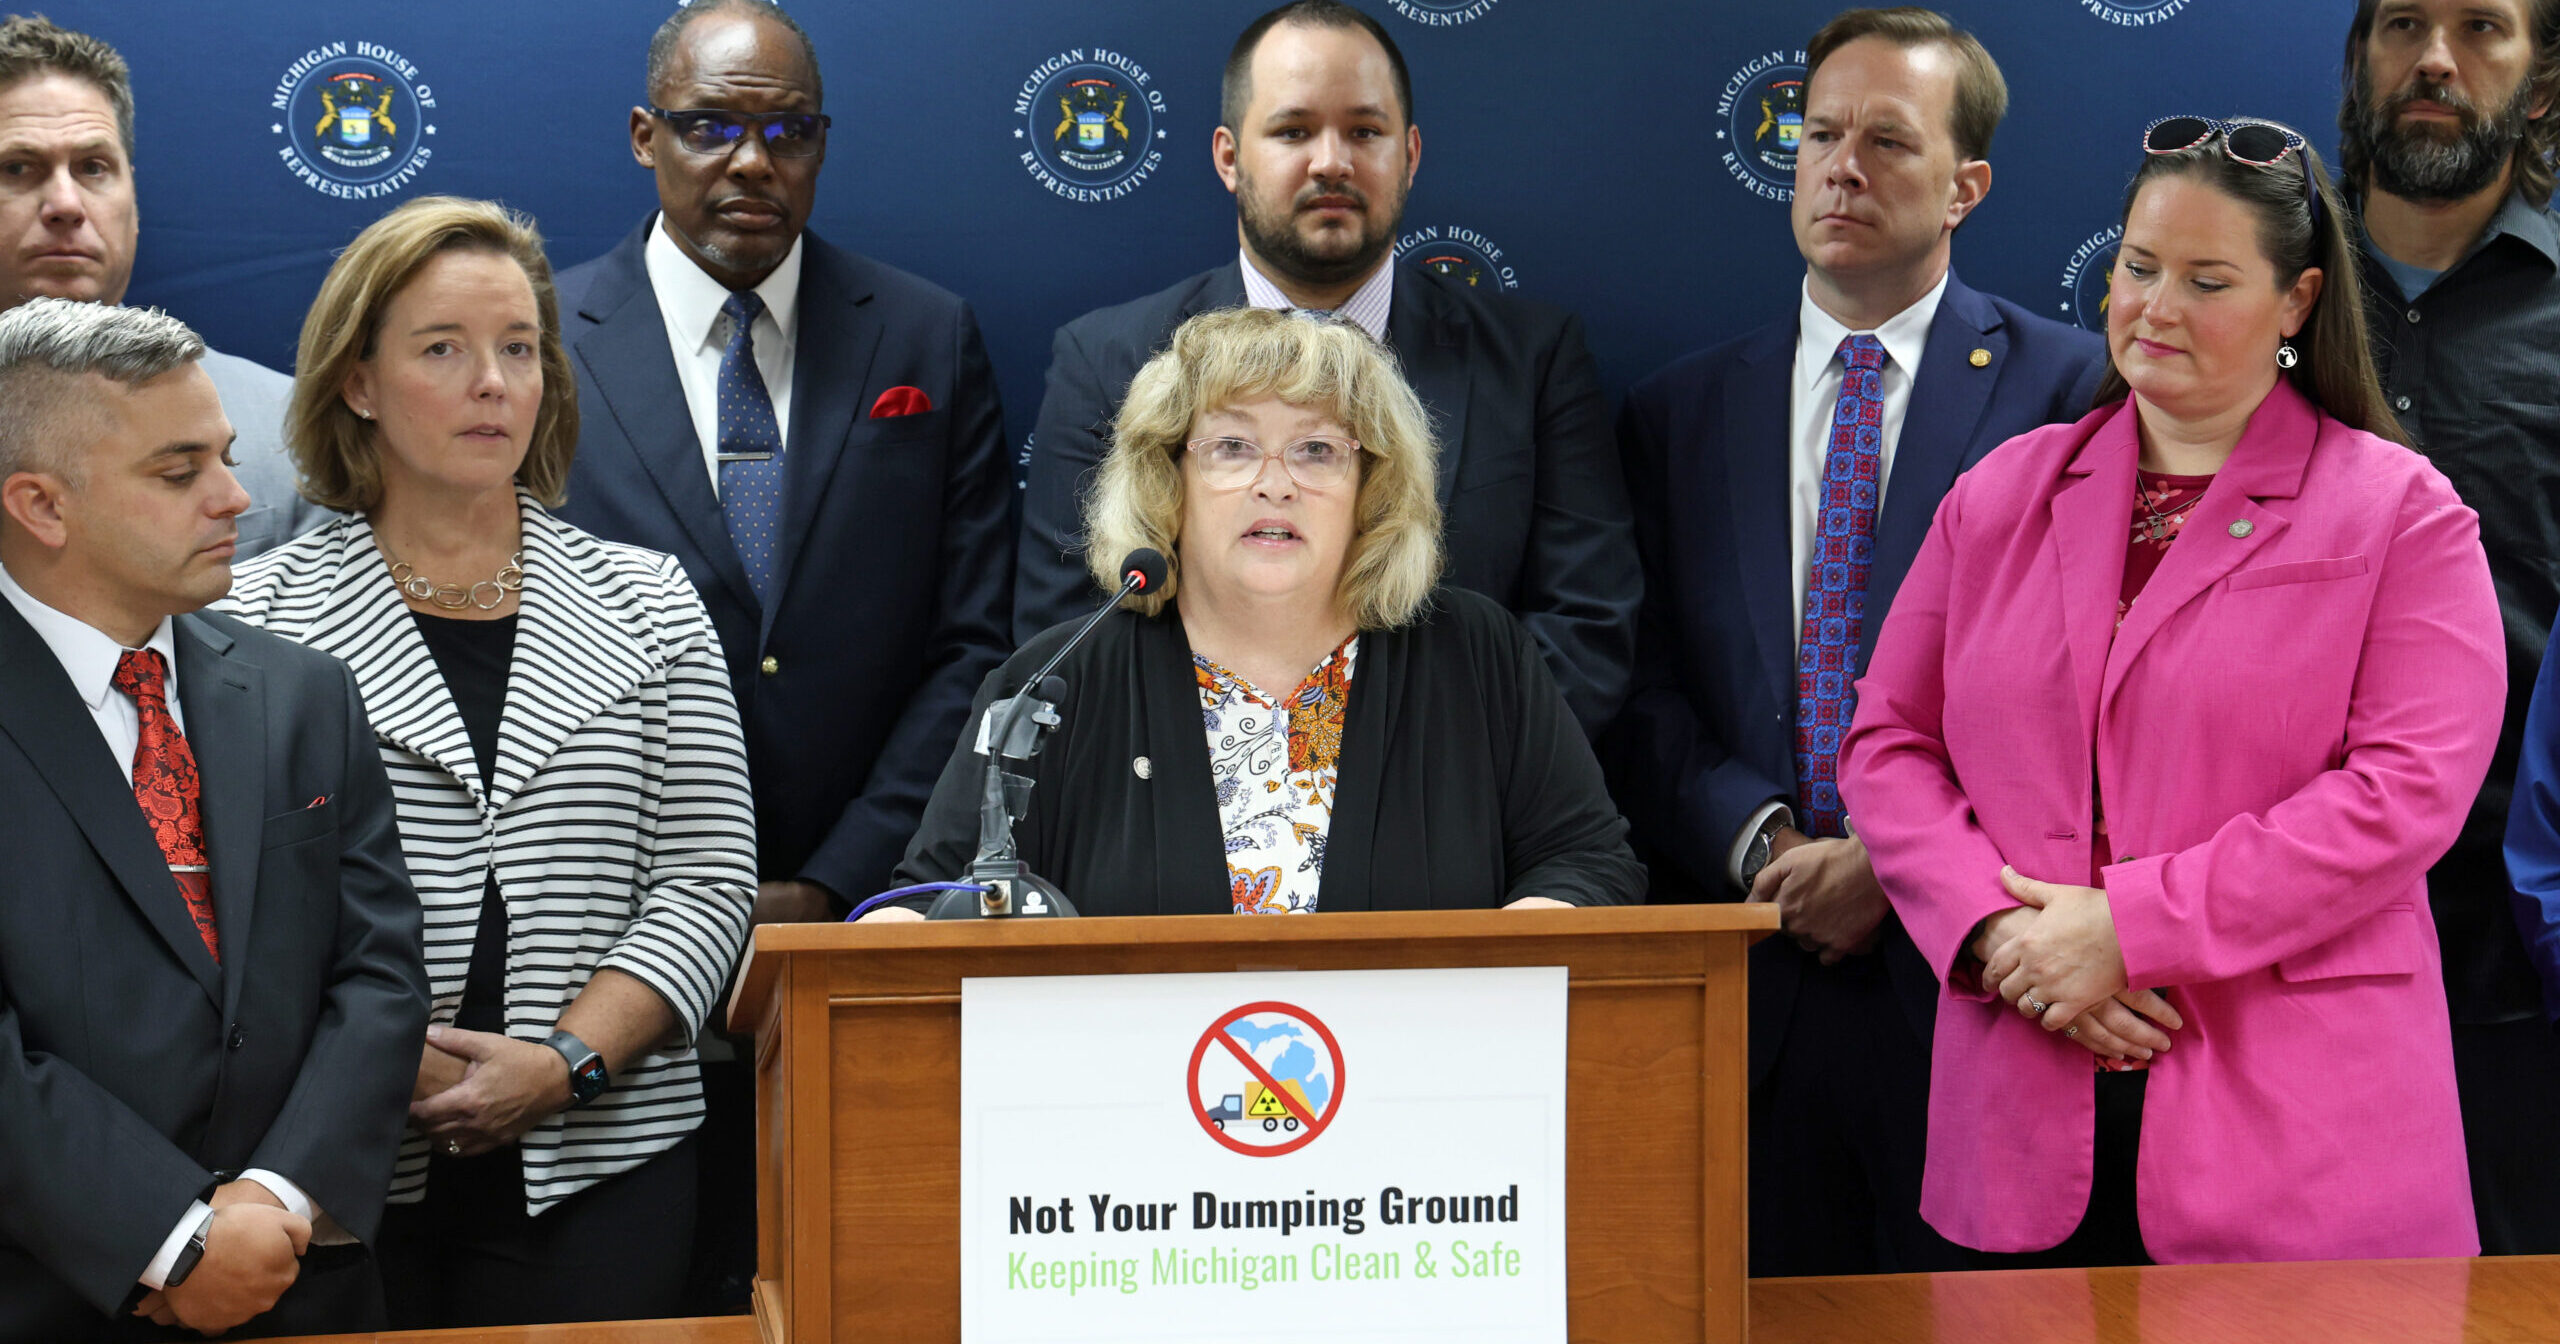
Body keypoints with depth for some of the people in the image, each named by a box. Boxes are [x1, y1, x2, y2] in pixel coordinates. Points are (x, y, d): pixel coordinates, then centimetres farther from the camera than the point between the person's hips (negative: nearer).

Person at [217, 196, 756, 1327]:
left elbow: (707, 881, 3)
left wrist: (565, 1063, -10)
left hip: (598, 1165, 2)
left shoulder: (647, 608, 8)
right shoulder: (261, 620, 2)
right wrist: (401, 1072, -15)